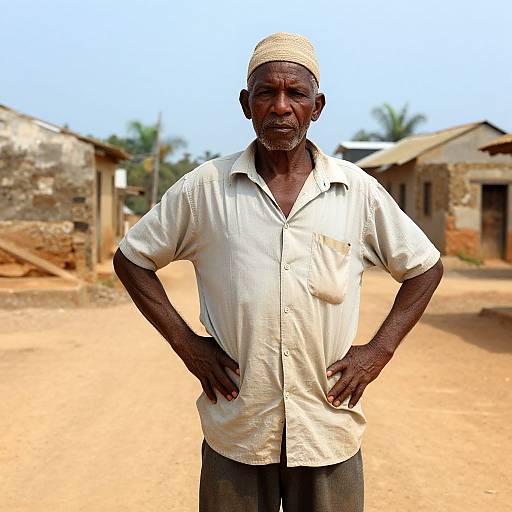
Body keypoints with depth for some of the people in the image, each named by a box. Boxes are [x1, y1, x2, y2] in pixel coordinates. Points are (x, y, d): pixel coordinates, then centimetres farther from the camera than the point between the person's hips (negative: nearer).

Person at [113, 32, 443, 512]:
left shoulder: (359, 190, 0)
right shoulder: (204, 188, -2)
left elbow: (424, 267, 11)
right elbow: (131, 257, 7)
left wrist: (379, 350, 1)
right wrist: (185, 342, -2)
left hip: (329, 433, 1)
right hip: (234, 431, 0)